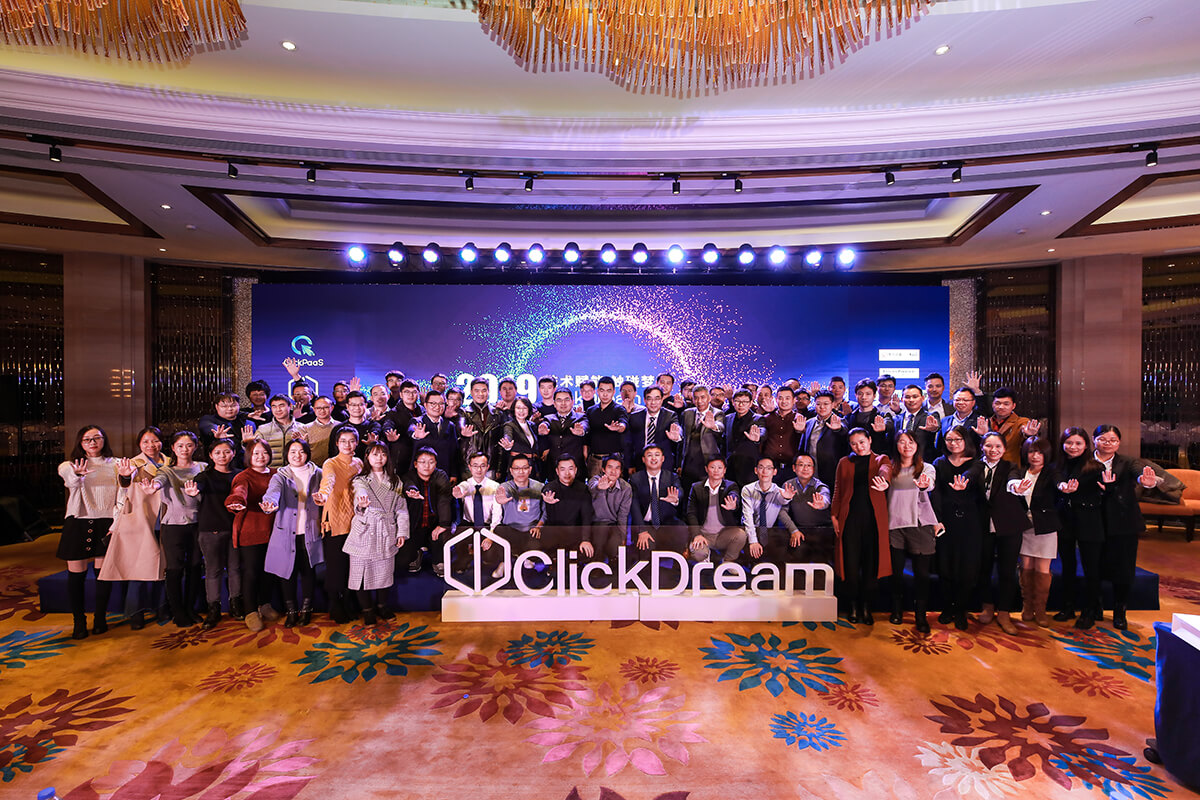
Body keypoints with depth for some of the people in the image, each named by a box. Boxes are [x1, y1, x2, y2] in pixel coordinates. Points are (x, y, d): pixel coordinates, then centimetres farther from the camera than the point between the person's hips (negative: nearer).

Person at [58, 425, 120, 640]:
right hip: (77, 523, -1)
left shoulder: (115, 465, 9)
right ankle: (79, 620, 14)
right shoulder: (69, 466, 5)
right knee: (76, 574, 1)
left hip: (105, 523, 1)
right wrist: (78, 475, -44)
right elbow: (71, 481, -20)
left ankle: (100, 618, 15)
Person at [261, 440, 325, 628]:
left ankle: (306, 609, 25)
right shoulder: (280, 476, -1)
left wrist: (323, 521, 1)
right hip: (287, 533, 0)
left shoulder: (316, 474, 5)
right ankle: (290, 611, 22)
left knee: (308, 570, 8)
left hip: (310, 533, 1)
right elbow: (273, 491, -21)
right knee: (287, 571, 5)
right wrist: (270, 503, -43)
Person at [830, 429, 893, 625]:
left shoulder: (881, 459, 8)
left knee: (871, 561, 2)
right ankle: (853, 606, 15)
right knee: (851, 561, 0)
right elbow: (838, 490, 14)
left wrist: (884, 482, -41)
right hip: (850, 516, 1)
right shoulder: (844, 462, 13)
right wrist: (834, 515, 5)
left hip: (873, 516, -1)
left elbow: (885, 471, -17)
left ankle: (866, 607, 16)